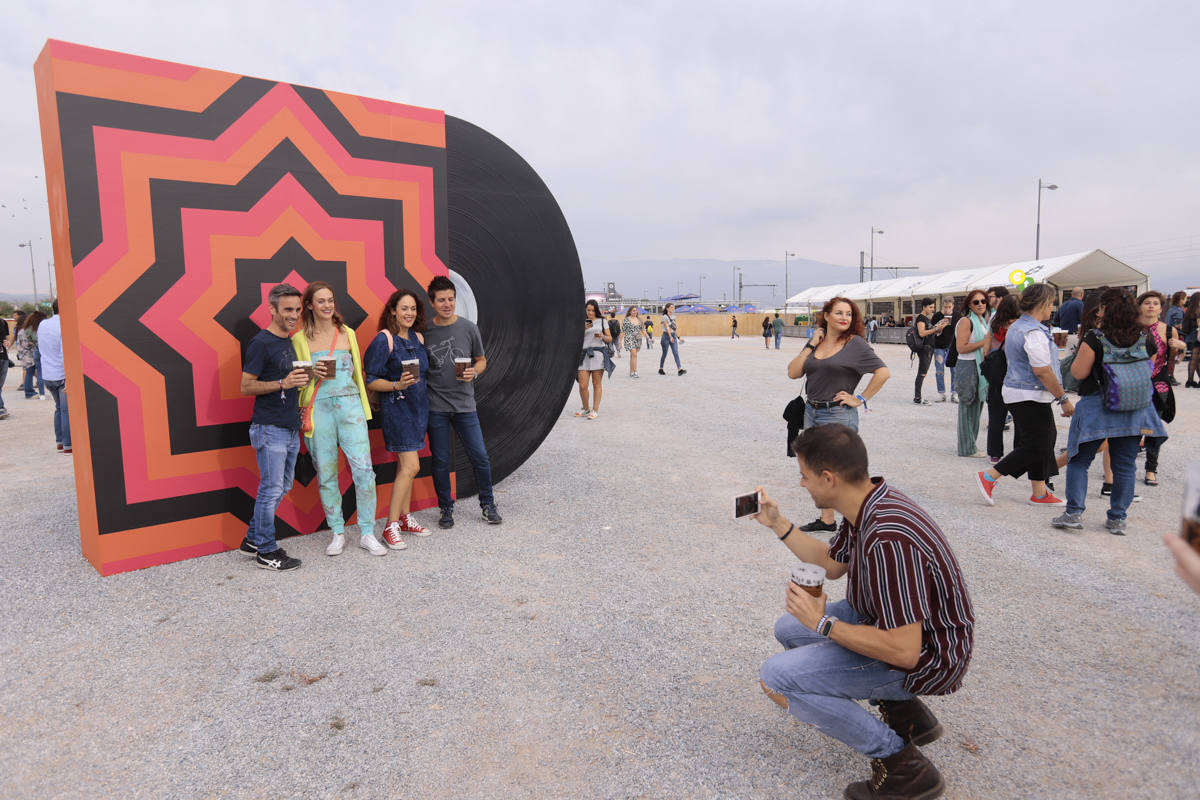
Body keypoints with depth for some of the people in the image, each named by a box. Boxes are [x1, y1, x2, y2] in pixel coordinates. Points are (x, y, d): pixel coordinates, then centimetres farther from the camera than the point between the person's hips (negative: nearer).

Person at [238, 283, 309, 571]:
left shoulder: (291, 341, 14)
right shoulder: (261, 343, -11)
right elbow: (246, 386, -13)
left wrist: (305, 378, 8)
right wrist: (282, 383, -24)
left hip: (290, 428, 9)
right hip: (269, 428, -8)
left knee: (281, 487, 15)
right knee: (271, 489, -2)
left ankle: (253, 539, 28)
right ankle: (266, 552, 9)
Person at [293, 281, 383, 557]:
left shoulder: (347, 333, 11)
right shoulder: (300, 339, 4)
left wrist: (364, 409, 16)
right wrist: (313, 375, -13)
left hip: (350, 405, 1)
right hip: (318, 409, -1)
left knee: (364, 469, -6)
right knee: (326, 475, 5)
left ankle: (367, 534, 5)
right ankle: (337, 532, 21)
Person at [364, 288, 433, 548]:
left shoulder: (418, 338, 10)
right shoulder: (384, 339, -11)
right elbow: (371, 381, -12)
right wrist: (398, 385, -25)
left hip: (418, 407, 7)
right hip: (396, 407, -7)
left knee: (405, 466, 13)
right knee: (411, 466, -12)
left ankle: (405, 518, 23)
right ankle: (390, 527, -4)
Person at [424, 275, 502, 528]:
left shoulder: (468, 328, 2)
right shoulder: (424, 331, 0)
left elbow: (482, 360, 11)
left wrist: (474, 372, -9)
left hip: (464, 405, 1)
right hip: (435, 406, 0)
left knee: (480, 456, 1)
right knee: (441, 461, 6)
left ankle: (487, 504, 20)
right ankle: (446, 508, 24)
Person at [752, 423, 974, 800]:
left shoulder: (887, 540, -34)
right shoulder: (867, 505, -3)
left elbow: (905, 652, -32)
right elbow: (832, 564, 15)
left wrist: (824, 623, -22)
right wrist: (778, 525, 11)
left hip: (922, 655, -9)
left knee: (776, 678, -18)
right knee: (789, 629, 17)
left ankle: (901, 764, -4)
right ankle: (904, 711, 18)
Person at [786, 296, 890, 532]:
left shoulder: (855, 344, -7)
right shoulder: (815, 341, 9)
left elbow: (883, 372, -10)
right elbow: (793, 373, 2)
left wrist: (861, 399, -10)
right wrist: (810, 346, -4)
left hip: (839, 415, -6)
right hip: (812, 412, 6)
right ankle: (826, 520, 27)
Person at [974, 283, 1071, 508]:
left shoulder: (1016, 327, 13)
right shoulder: (1034, 333, -19)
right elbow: (1042, 371, -23)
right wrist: (1064, 398, -17)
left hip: (1015, 393, 10)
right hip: (1030, 397, -10)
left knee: (1046, 438, 15)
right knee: (1035, 448, -3)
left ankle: (1040, 493, 20)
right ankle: (989, 477, 0)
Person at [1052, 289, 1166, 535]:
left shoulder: (1095, 339, -13)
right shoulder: (1144, 340, 2)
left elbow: (1079, 373, -12)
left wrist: (1079, 354, 5)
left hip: (1096, 408, -4)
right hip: (1134, 410, 4)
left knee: (1079, 461, 6)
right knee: (1124, 466, 11)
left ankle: (1074, 513, 1)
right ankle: (1117, 519, 16)